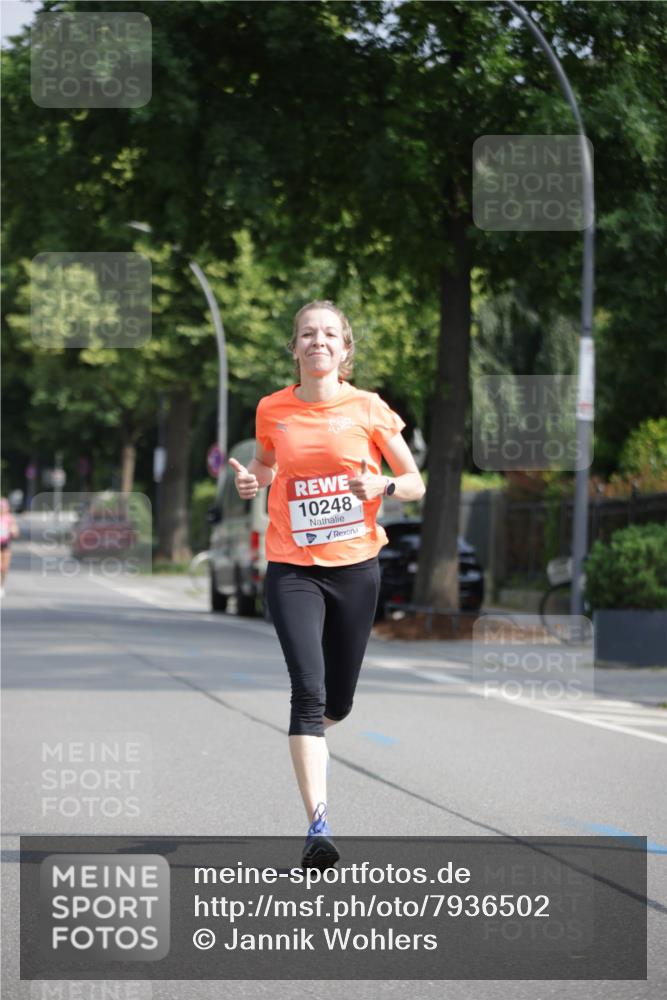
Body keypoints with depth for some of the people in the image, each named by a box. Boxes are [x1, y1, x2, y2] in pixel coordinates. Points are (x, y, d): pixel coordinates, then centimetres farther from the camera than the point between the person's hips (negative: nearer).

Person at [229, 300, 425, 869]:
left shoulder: (368, 409, -2)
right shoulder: (272, 410, 2)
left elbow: (416, 484, 3)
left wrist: (382, 485, -18)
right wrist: (252, 480, -1)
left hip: (355, 566, 1)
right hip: (292, 568, -1)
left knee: (337, 703, 11)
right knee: (308, 690, -17)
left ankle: (312, 742, 49)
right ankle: (318, 827, -21)